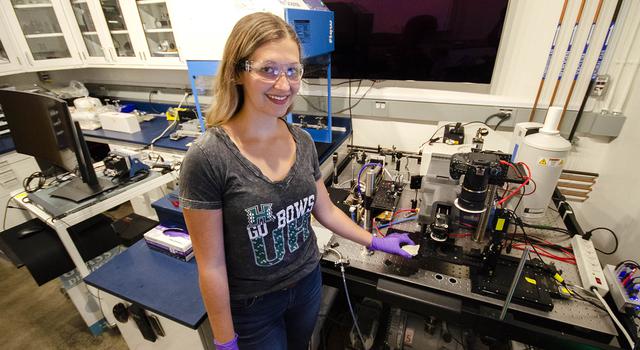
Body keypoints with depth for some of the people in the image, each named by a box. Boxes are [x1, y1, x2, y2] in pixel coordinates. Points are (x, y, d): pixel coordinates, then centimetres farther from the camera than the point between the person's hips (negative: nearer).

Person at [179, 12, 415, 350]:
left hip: (308, 283, 5)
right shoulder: (207, 158, -26)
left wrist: (376, 242, 8)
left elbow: (325, 210, 3)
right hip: (251, 306, -4)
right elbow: (210, 266, -18)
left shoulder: (302, 141, -9)